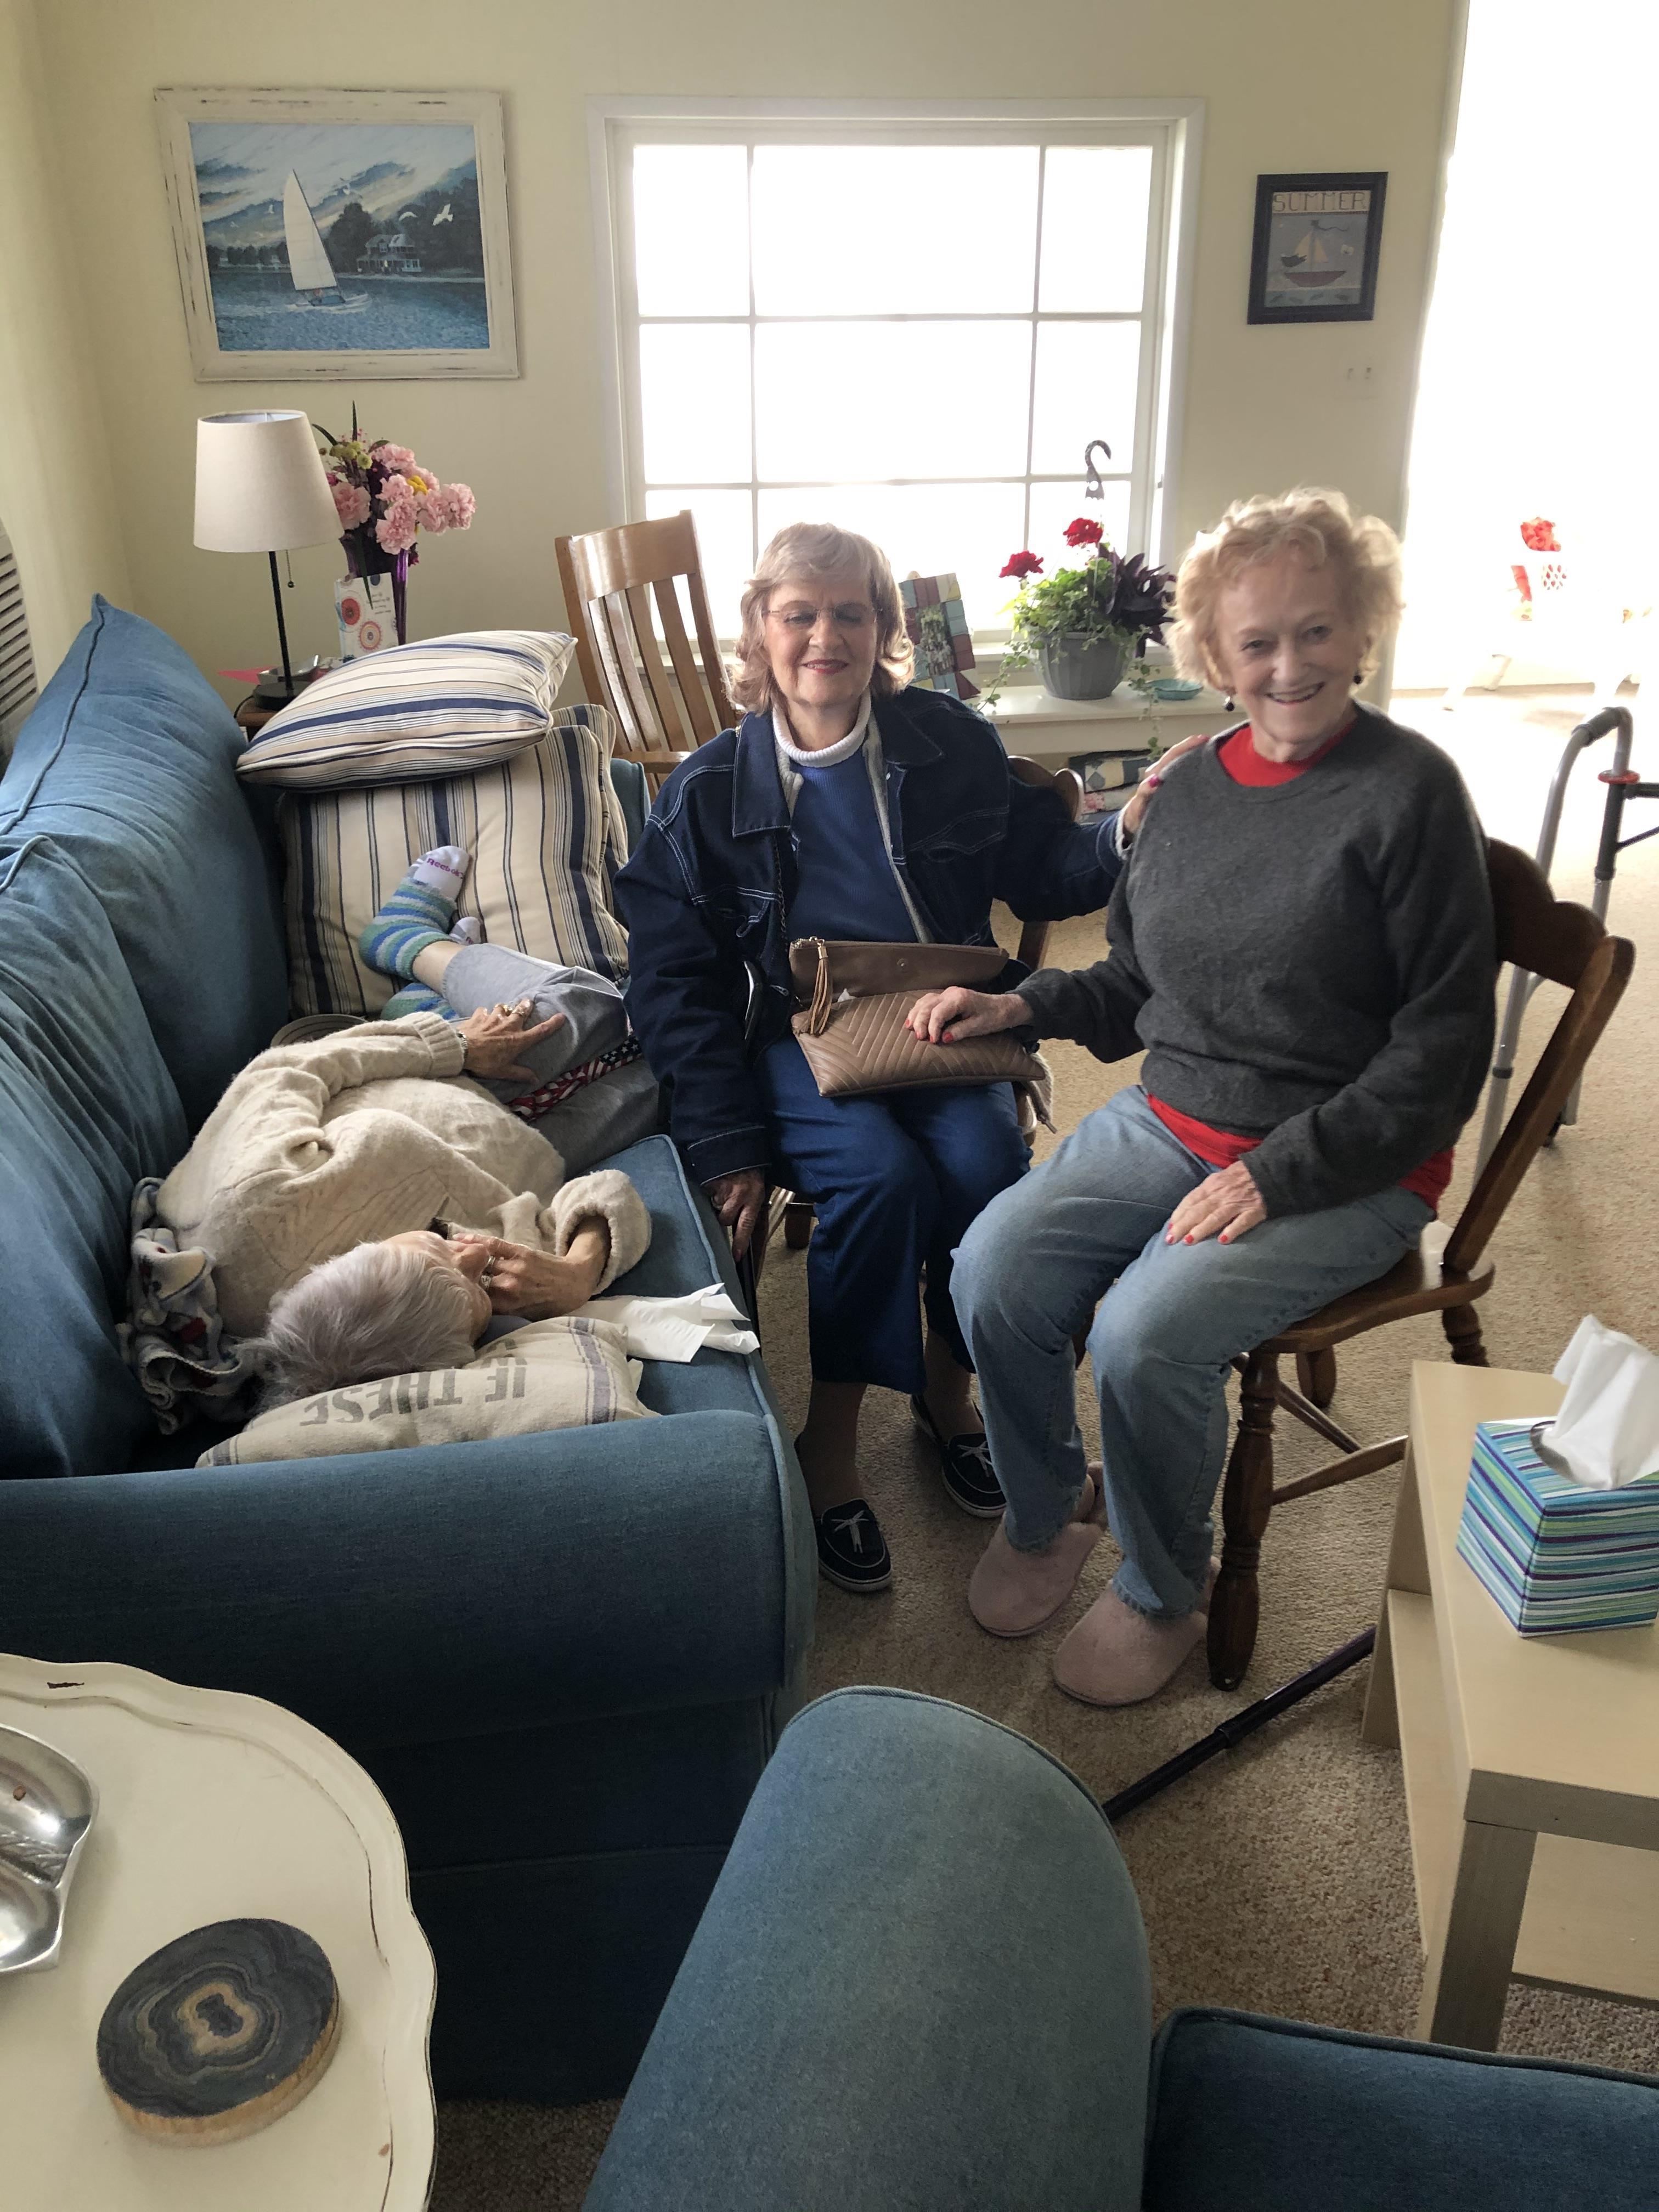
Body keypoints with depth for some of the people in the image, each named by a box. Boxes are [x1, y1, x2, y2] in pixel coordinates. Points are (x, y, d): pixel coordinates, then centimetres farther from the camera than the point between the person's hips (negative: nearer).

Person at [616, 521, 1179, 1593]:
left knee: (987, 1164, -27)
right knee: (880, 1177, -30)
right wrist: (726, 1147, -9)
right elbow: (679, 982, 0)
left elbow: (1042, 868, 11)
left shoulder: (952, 744, 6)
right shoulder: (711, 791, 1)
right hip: (798, 1039, -2)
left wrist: (1126, 837, -14)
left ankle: (946, 1384, 2)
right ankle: (831, 1442, -12)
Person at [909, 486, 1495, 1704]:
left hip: (1348, 1167, -5)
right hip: (1169, 1120, 6)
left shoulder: (1410, 792, -10)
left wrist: (1277, 1175, -19)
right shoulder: (1193, 785, 9)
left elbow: (1443, 1046, -12)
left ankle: (1166, 1591, 4)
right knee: (994, 1268, -17)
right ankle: (1049, 1512, 12)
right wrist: (1021, 1004, 1)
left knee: (1145, 1333, -27)